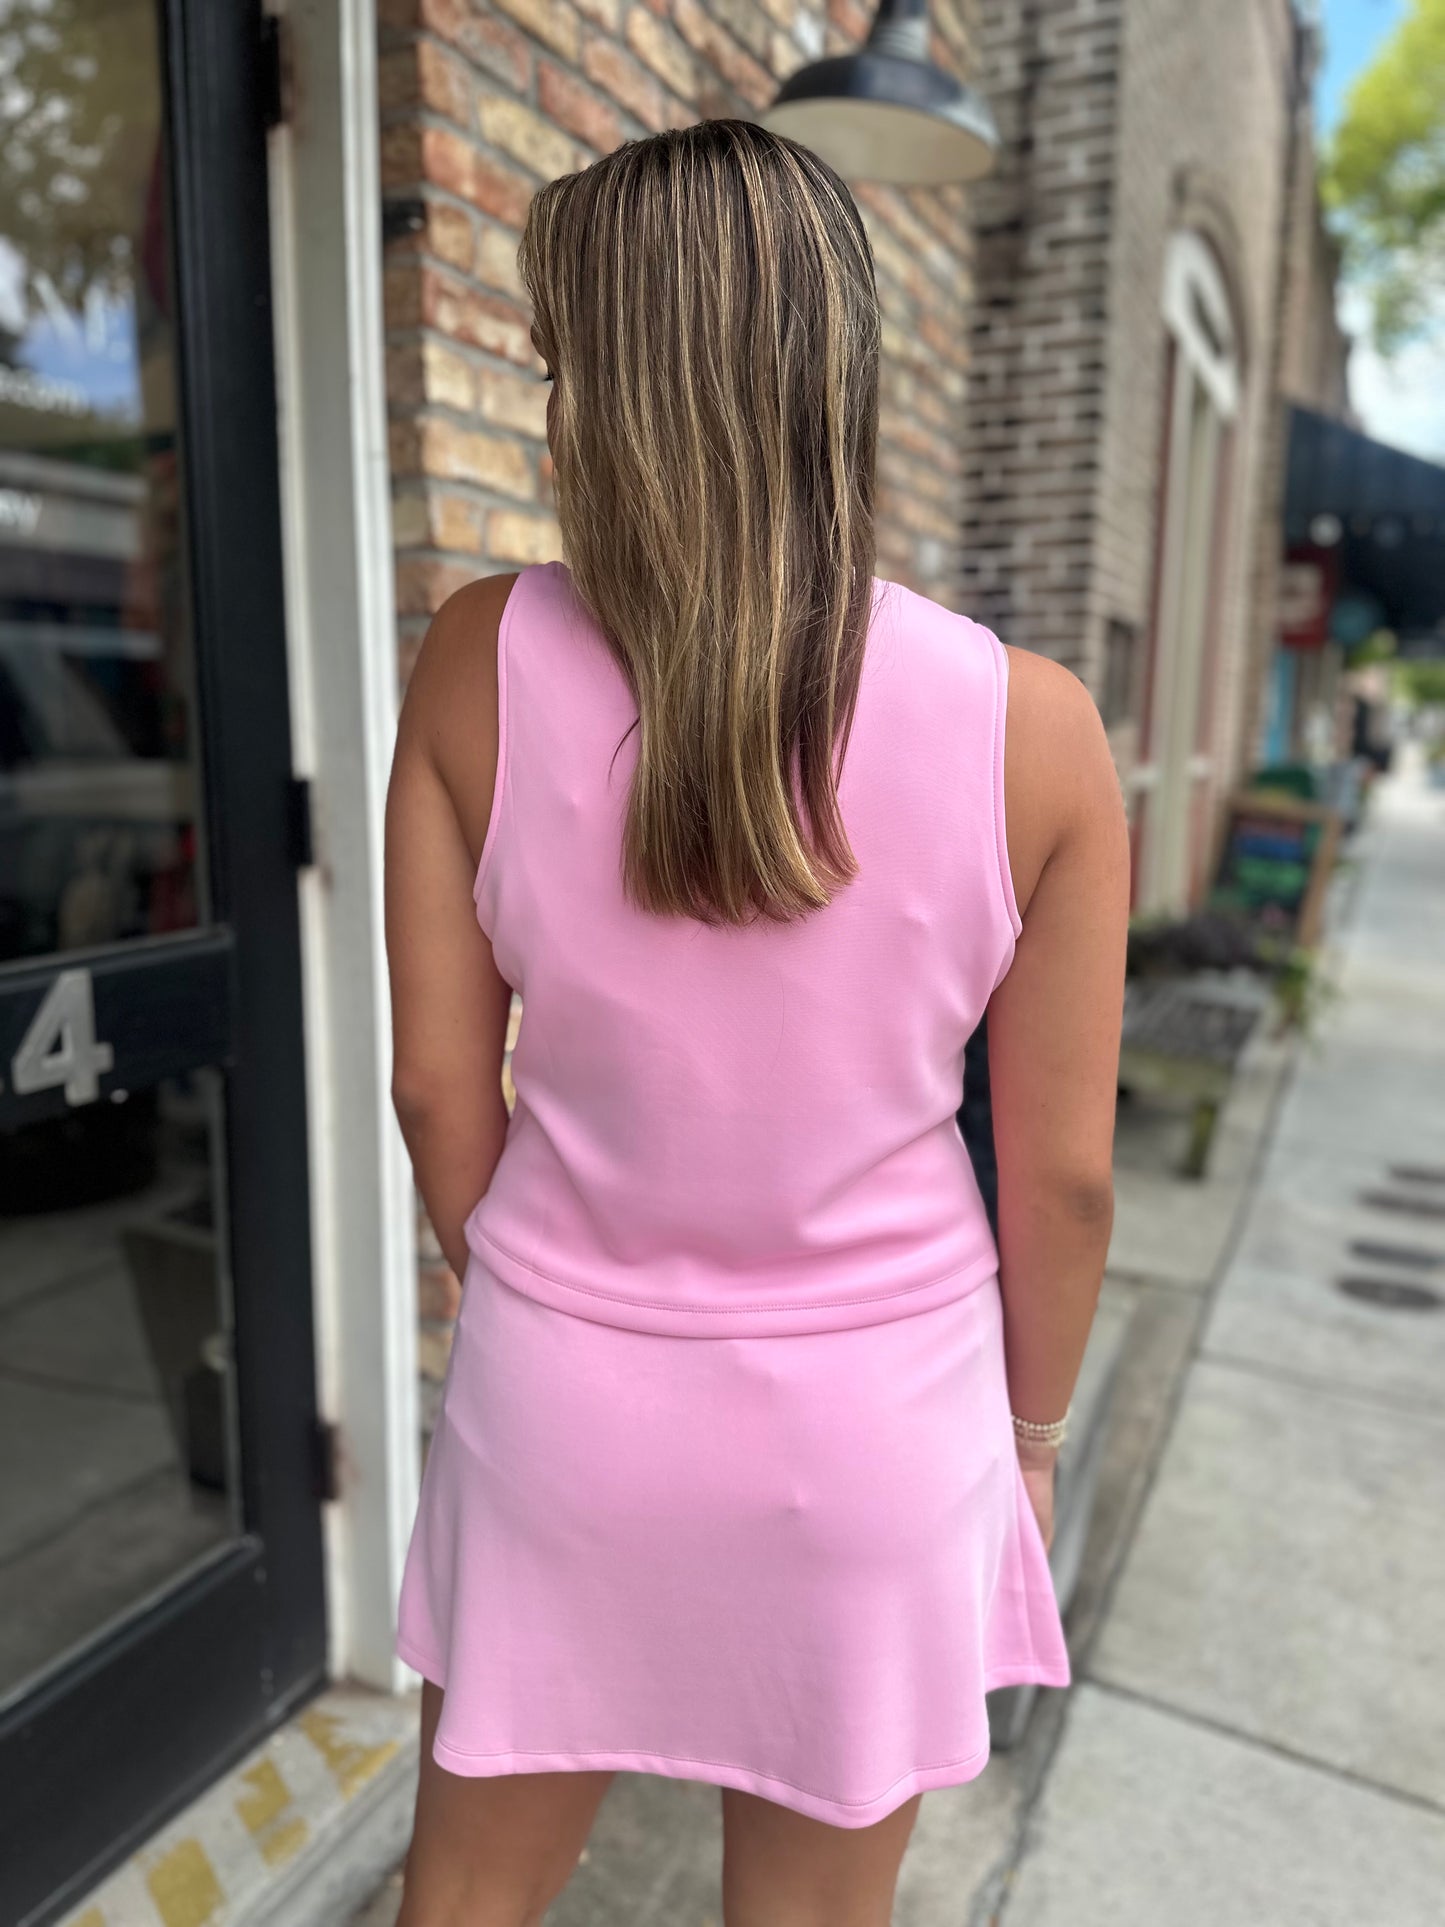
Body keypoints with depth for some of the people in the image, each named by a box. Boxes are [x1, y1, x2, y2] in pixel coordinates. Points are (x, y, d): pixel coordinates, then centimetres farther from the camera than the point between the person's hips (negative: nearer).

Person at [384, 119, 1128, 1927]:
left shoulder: (478, 666, -14)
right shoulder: (1033, 726, -14)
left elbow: (441, 1089, -6)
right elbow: (1060, 1173, -7)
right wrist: (1031, 1425, 11)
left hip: (559, 1389, 1)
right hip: (875, 1412, 0)